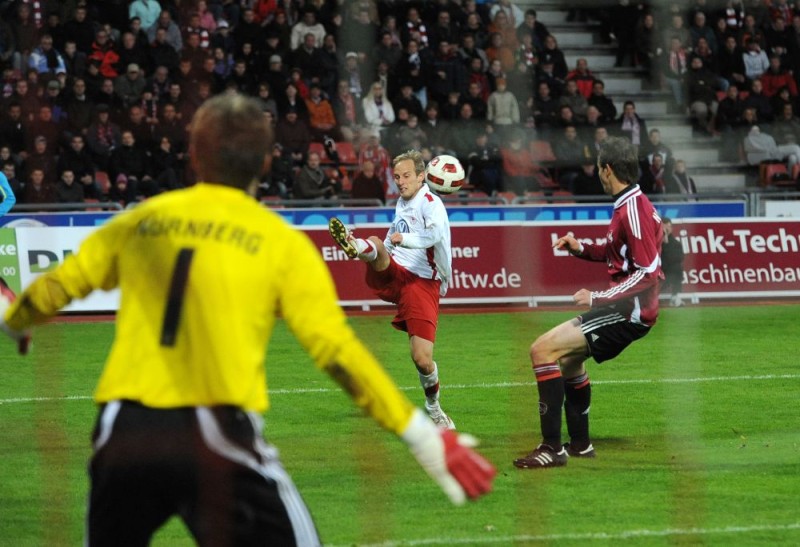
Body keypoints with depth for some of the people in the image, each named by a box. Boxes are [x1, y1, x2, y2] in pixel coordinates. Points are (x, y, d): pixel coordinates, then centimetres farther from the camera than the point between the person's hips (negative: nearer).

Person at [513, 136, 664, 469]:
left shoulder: (633, 210, -19)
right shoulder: (630, 205, 12)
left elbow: (648, 272, -24)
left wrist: (598, 298, -22)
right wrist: (581, 249, 11)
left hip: (630, 310, -11)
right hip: (622, 306, 11)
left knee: (543, 349, -17)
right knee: (568, 355, 31)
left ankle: (552, 448, -17)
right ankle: (579, 444, 39)